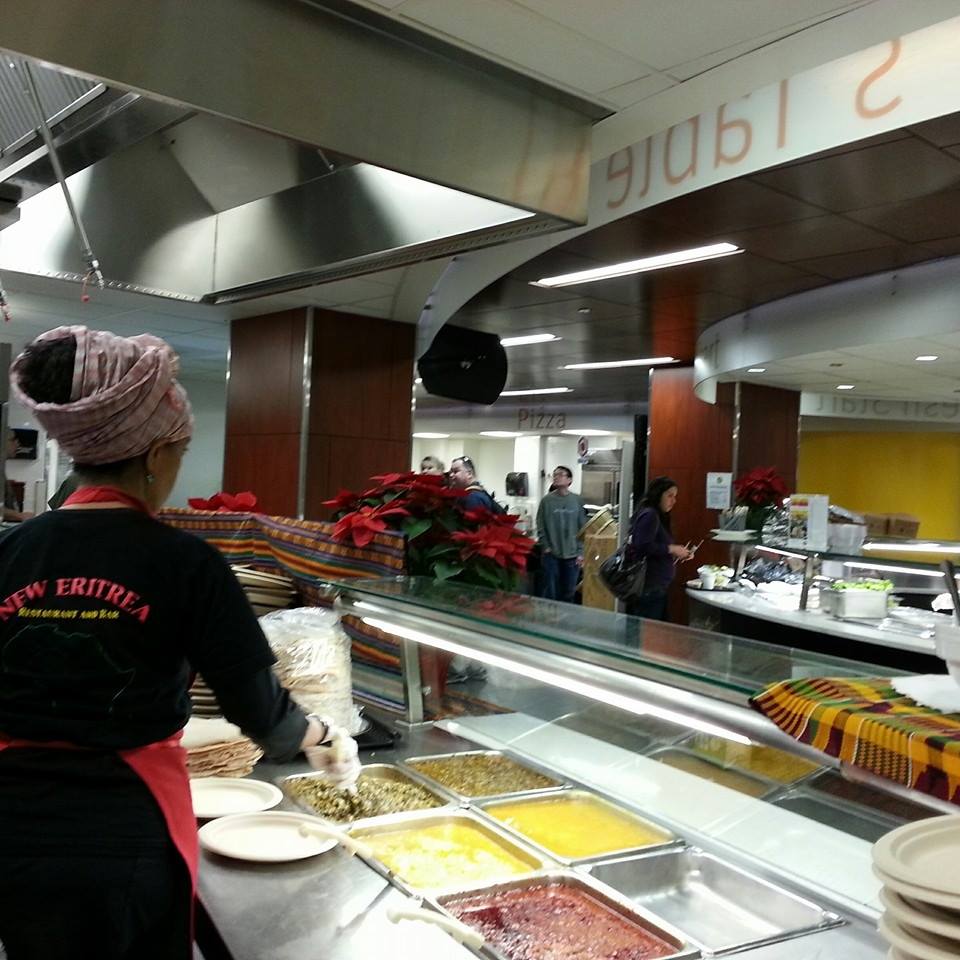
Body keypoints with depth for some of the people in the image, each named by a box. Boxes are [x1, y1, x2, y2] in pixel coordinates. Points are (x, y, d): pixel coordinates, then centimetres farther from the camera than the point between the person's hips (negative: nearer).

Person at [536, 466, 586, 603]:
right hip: (550, 555, -1)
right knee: (550, 593, 1)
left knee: (569, 593, 10)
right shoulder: (547, 500, -3)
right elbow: (540, 526, 0)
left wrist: (581, 552, -1)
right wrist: (546, 547, -9)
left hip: (572, 555, 2)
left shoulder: (577, 501, 1)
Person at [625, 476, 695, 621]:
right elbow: (642, 546, -22)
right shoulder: (649, 515, -11)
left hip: (655, 588, 10)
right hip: (649, 589, -10)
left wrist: (679, 553, 11)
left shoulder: (658, 517, 20)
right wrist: (671, 549, -15)